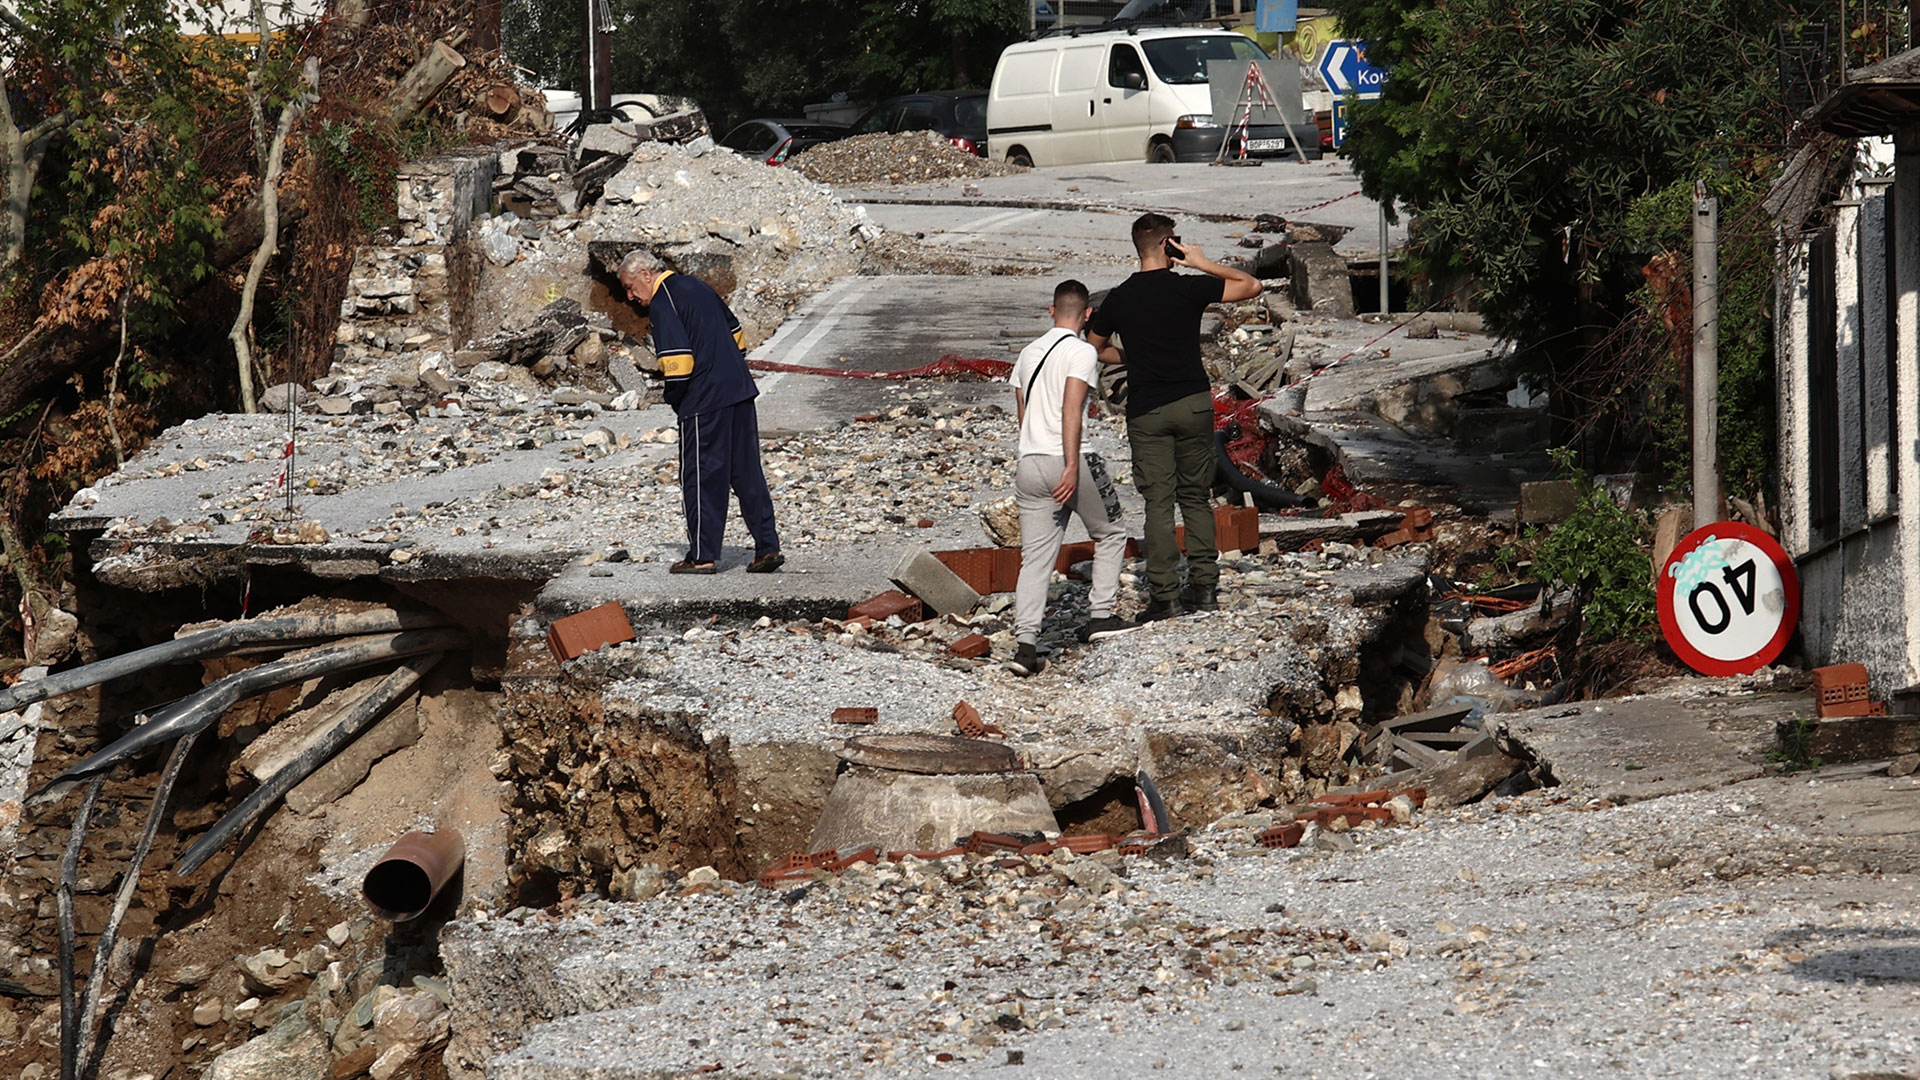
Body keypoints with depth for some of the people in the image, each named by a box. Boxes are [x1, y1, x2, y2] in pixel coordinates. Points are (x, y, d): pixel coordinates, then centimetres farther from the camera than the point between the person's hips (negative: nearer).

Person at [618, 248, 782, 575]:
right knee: (748, 473, 11)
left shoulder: (662, 303, -10)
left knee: (700, 477, 2)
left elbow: (678, 356, -19)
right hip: (740, 390, 8)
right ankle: (768, 547, 10)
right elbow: (733, 330, 24)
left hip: (705, 401, -8)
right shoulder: (696, 285, 16)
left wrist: (674, 398, -5)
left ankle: (702, 555, 6)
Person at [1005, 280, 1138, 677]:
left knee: (1035, 558, 3)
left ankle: (1026, 644, -7)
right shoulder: (1082, 352, -7)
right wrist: (1072, 467, -21)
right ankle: (1100, 617, 15)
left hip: (1029, 464, 6)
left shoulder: (1029, 353, 15)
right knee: (1110, 535, 17)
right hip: (1069, 463, -6)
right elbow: (1071, 410, -17)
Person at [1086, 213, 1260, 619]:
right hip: (1194, 403, 0)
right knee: (1196, 497, 12)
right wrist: (1204, 264, 3)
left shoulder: (1119, 299, -1)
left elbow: (1094, 349, 12)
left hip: (1145, 410, 0)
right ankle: (1204, 586, 12)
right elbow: (1251, 286, 3)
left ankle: (1165, 594, -4)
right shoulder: (1190, 288, -6)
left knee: (1158, 502, 0)